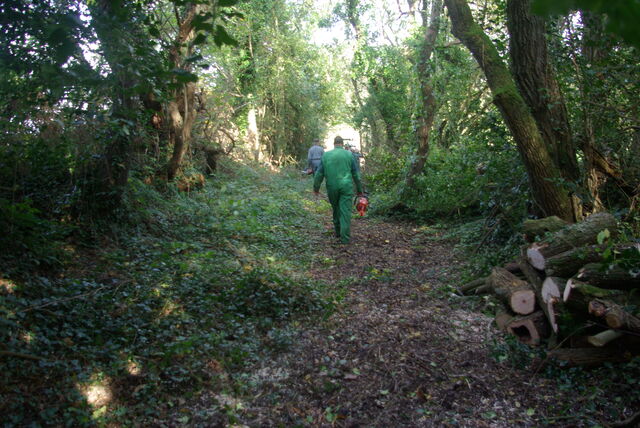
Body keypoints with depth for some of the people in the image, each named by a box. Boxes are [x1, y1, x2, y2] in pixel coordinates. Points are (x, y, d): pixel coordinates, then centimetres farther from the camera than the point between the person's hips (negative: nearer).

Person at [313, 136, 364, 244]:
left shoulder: (326, 155, 6)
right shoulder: (349, 155, 2)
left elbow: (319, 173, 6)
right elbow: (355, 174, 6)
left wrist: (316, 188, 17)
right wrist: (359, 189, 14)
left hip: (332, 188, 2)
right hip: (346, 187, -2)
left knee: (336, 209, 19)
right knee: (345, 211, -2)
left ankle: (338, 232, 31)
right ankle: (345, 237, -5)